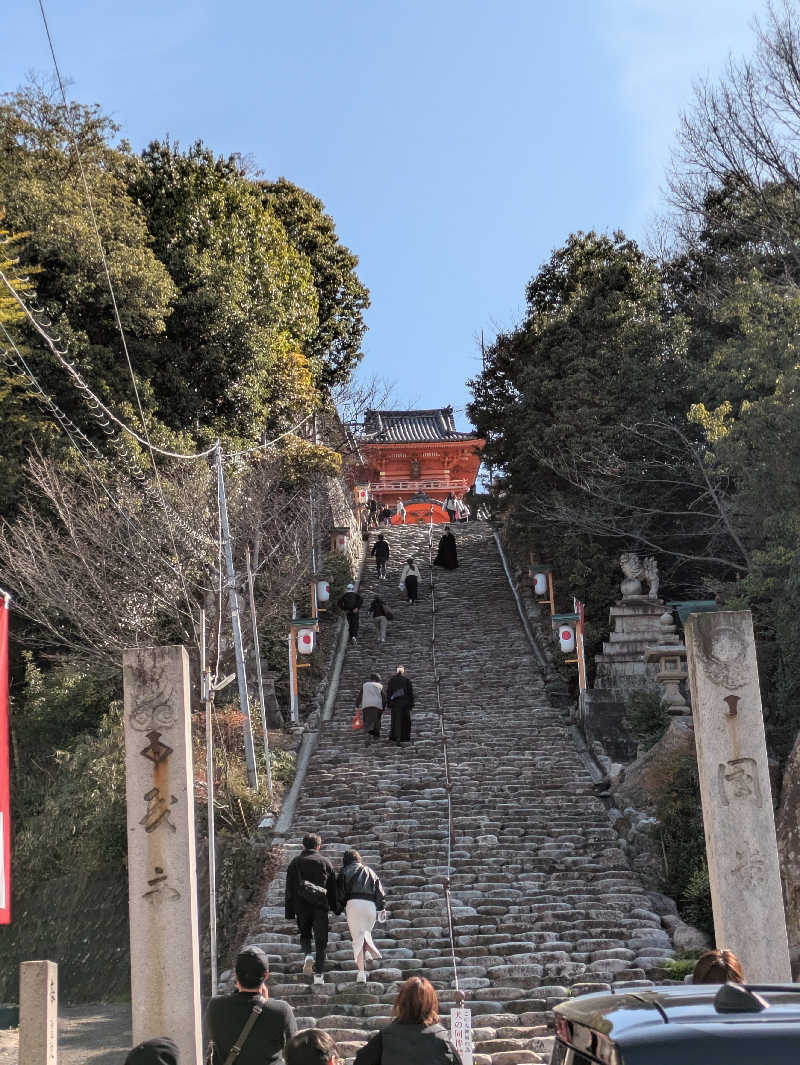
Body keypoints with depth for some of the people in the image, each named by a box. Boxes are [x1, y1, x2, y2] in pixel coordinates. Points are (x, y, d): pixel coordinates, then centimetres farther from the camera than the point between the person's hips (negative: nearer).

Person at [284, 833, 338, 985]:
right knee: (321, 940, 4)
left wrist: (289, 912, 7)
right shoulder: (325, 862, 6)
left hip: (301, 905, 0)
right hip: (320, 906, 0)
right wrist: (335, 907, 18)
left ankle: (308, 954, -8)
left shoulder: (295, 863, 5)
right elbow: (333, 888, 9)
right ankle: (319, 974, -3)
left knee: (304, 934, 21)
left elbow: (289, 889, 4)